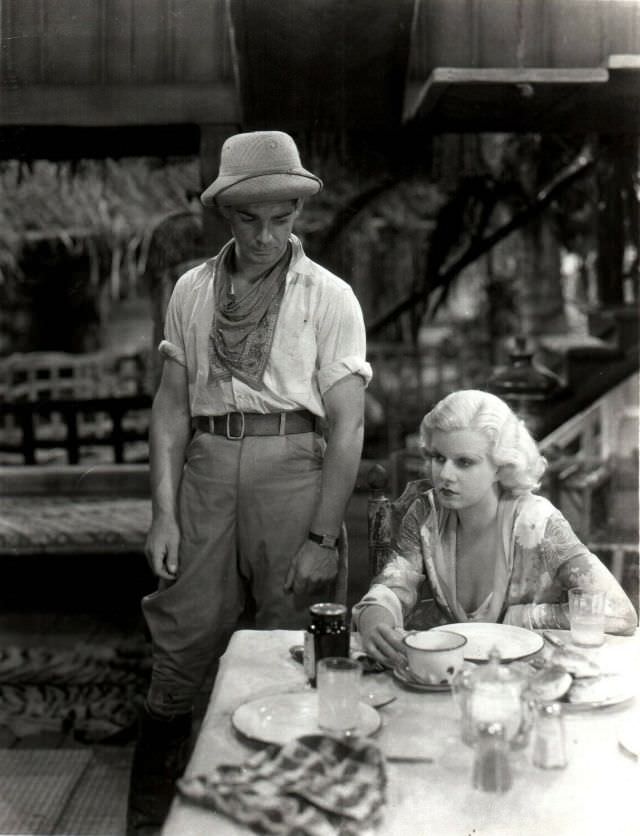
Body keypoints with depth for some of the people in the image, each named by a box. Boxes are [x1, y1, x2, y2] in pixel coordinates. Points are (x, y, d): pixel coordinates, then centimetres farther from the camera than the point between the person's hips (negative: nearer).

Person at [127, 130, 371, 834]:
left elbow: (347, 425, -3)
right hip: (206, 467, 2)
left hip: (293, 466, -2)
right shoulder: (191, 291, 9)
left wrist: (322, 537, -9)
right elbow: (171, 405, 9)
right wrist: (164, 512, 0)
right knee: (181, 639, 5)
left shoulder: (329, 297, 1)